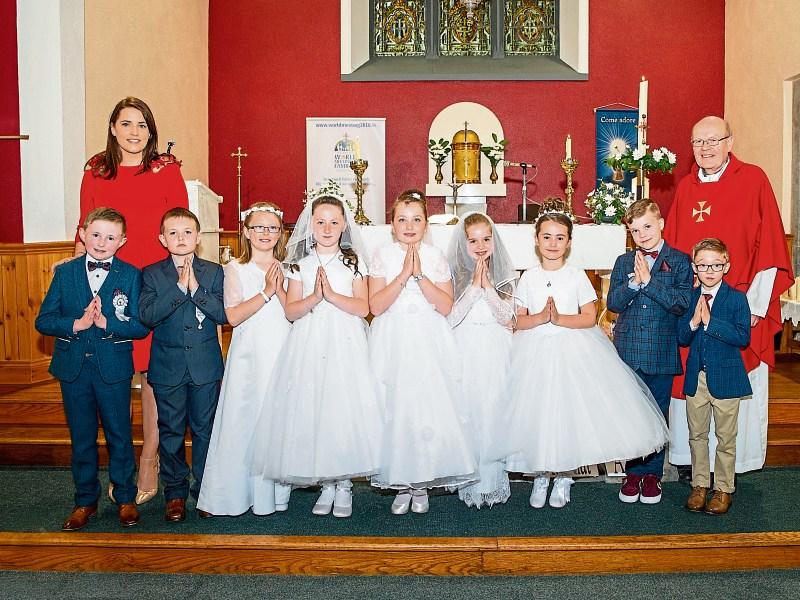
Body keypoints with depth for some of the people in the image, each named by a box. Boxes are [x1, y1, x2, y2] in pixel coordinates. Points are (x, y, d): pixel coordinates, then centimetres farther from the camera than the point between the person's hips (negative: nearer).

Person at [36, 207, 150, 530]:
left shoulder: (131, 275, -4)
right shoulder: (65, 273, 2)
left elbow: (141, 326, -10)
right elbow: (43, 320, -3)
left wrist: (106, 322, -23)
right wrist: (76, 324, -19)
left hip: (114, 368, -2)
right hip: (73, 368, 2)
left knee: (119, 435, 9)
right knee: (81, 437, 14)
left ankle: (125, 498, 25)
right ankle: (85, 500, 28)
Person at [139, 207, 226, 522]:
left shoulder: (214, 272, 2)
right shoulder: (152, 274, 1)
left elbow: (224, 313, -8)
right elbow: (147, 315, -13)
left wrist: (196, 289, -18)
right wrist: (179, 287, -19)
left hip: (205, 365, 0)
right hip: (168, 367, 0)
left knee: (205, 429, 8)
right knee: (171, 432, 8)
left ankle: (205, 490, 21)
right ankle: (175, 493, 22)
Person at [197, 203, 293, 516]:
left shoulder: (287, 269, 11)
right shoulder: (235, 269, 3)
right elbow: (233, 316, -9)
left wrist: (280, 290, -11)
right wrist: (266, 292, -13)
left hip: (282, 355, 2)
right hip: (249, 356, -2)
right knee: (244, 419, -2)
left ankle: (276, 491, 16)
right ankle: (239, 490, 10)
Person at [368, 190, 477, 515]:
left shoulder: (436, 257, 4)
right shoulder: (382, 256, 2)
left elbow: (446, 306, -5)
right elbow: (376, 306, -8)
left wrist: (420, 275, -13)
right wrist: (404, 275, -15)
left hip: (430, 345, 1)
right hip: (393, 345, 0)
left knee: (430, 409, -2)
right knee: (395, 411, 1)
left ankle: (422, 484, 14)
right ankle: (401, 484, 16)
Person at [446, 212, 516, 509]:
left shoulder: (503, 275, 7)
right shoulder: (455, 273, 1)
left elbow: (508, 318, -2)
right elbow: (451, 318, -8)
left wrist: (488, 286, -10)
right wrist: (474, 286, -13)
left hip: (496, 354, 1)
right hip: (465, 353, -1)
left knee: (495, 412, -1)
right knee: (468, 412, -3)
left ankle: (494, 479, 11)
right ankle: (470, 482, 8)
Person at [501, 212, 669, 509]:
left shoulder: (577, 276, 0)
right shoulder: (529, 277, 3)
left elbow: (590, 317, -4)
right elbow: (518, 320, 0)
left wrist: (560, 318, -18)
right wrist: (540, 317, -18)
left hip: (572, 351, -1)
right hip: (536, 351, 1)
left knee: (568, 412, 0)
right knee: (536, 414, 1)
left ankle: (563, 477, 19)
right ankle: (540, 476, 19)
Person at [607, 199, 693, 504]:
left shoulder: (679, 261, 0)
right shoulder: (623, 262, 8)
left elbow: (681, 304, -13)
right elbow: (612, 303, -2)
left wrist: (649, 280, -18)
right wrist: (634, 282, -17)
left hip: (662, 353, -2)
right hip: (628, 351, 2)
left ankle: (652, 473, 21)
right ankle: (633, 471, 21)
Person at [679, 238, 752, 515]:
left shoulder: (737, 298, -8)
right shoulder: (689, 298, 2)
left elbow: (743, 337, -19)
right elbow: (682, 339, 1)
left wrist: (710, 321, -23)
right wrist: (693, 322, -18)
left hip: (725, 378, -3)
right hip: (695, 378, 3)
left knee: (726, 438, 8)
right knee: (697, 435, 13)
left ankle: (723, 489, 21)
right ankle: (700, 485, 26)